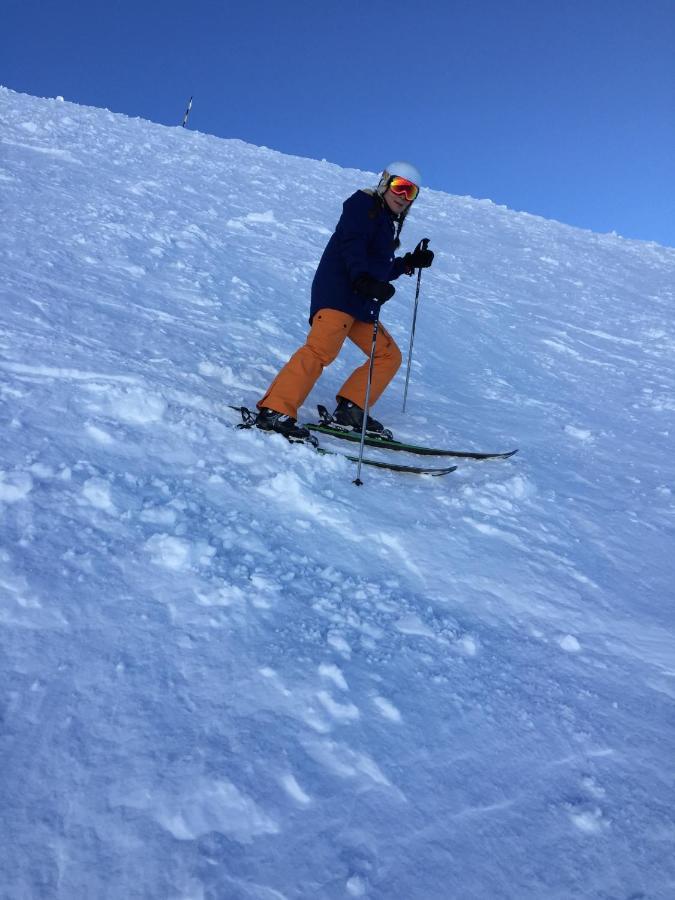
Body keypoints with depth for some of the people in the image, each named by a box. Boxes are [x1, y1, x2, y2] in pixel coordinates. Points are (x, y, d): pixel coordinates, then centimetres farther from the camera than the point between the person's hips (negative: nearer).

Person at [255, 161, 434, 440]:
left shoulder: (389, 223, 29)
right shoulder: (363, 204, 3)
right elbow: (352, 245, -16)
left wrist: (410, 263, 22)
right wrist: (362, 278, -32)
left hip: (360, 303, 10)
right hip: (338, 293, -10)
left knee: (389, 355, 10)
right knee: (322, 349, -27)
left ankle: (350, 409, 7)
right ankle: (275, 412, -32)